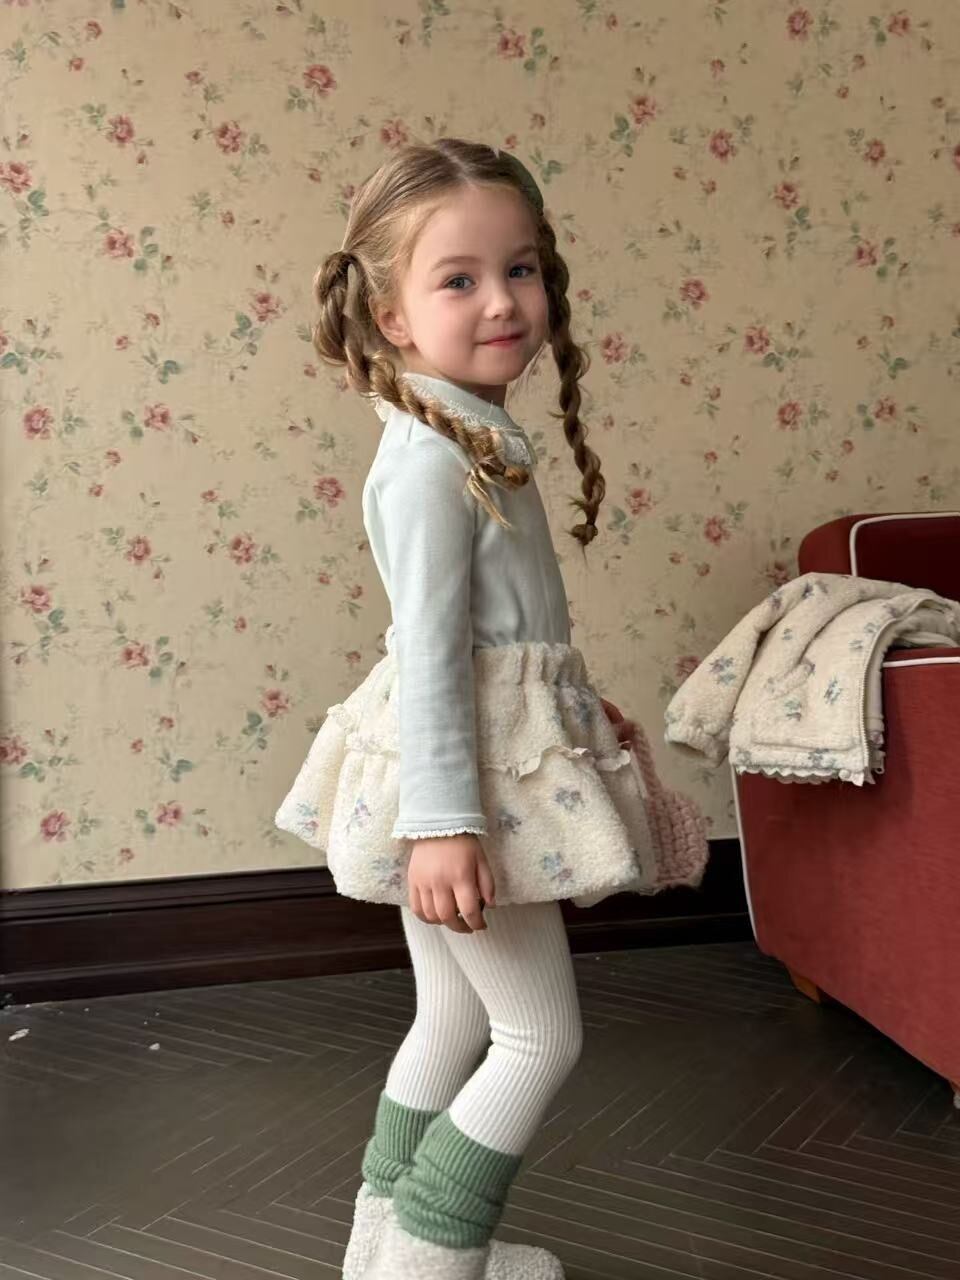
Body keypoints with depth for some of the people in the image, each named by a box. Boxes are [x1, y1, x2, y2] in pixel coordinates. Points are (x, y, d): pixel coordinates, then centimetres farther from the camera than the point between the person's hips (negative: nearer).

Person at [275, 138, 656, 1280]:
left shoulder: (478, 442, 10)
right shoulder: (430, 459, -19)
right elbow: (427, 652, -23)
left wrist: (582, 705, 27)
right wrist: (443, 823, -25)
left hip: (500, 749, 10)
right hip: (465, 769, -10)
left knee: (456, 1020, 19)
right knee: (544, 1034, 1)